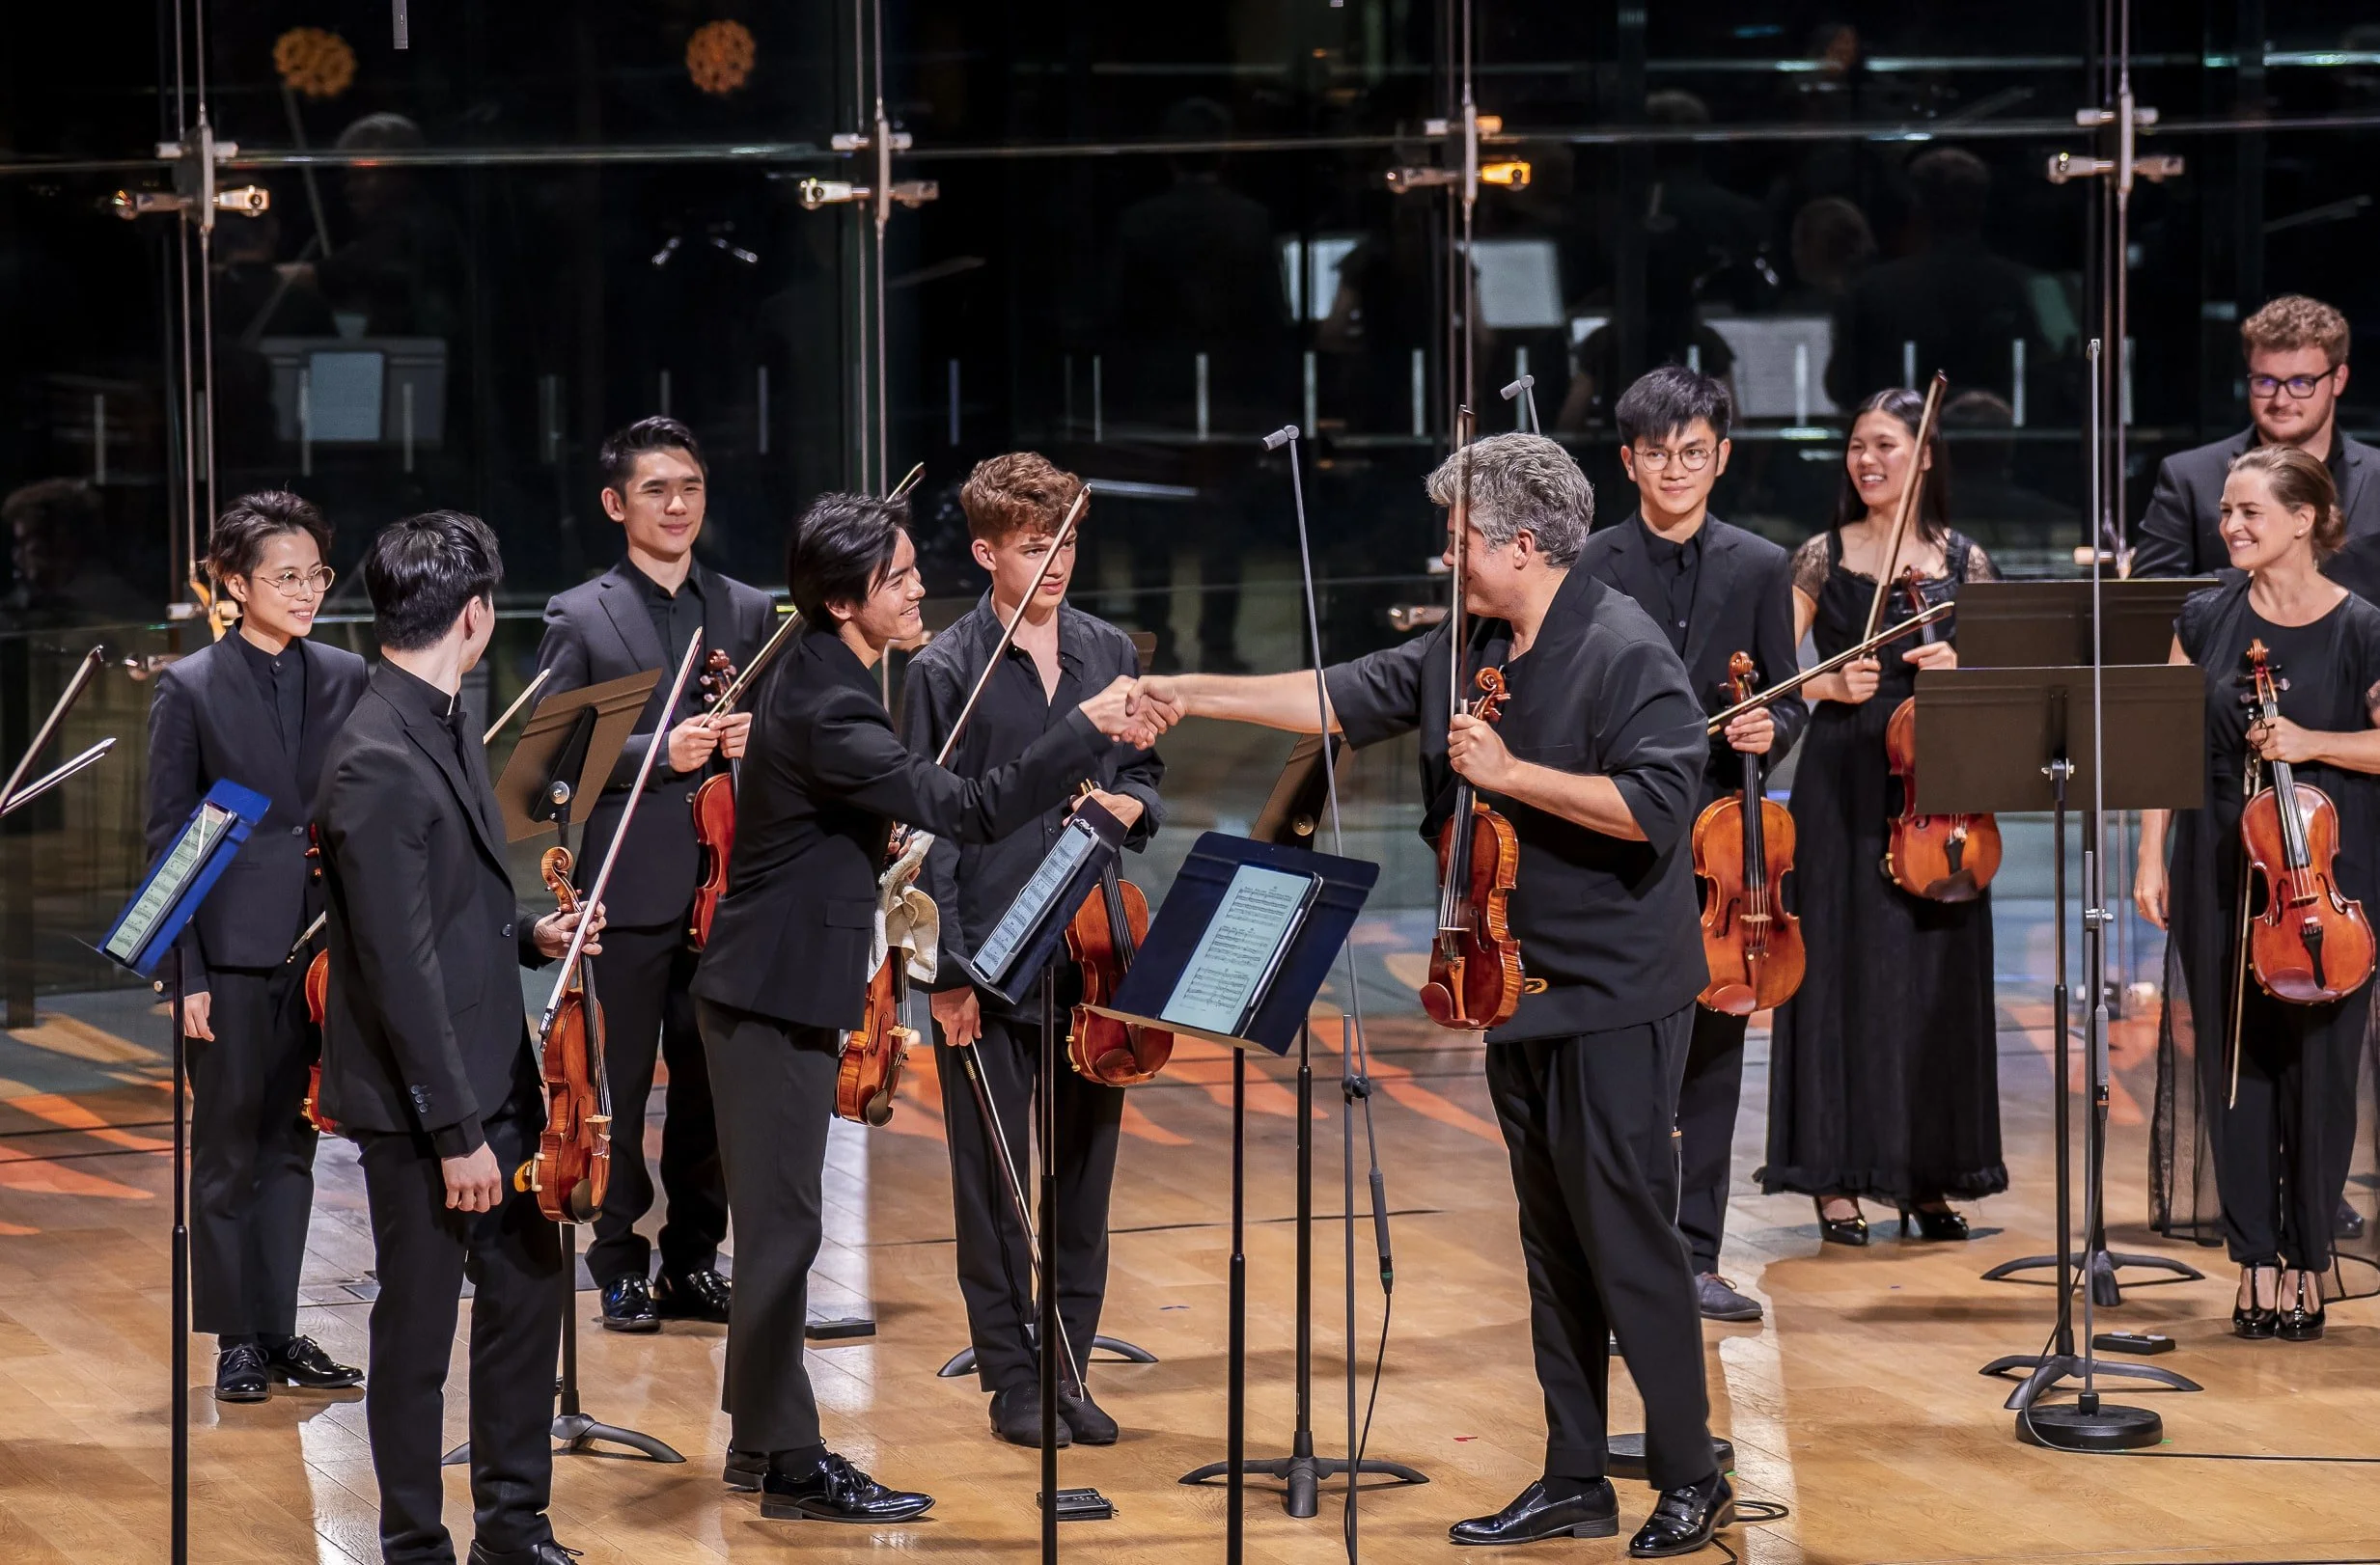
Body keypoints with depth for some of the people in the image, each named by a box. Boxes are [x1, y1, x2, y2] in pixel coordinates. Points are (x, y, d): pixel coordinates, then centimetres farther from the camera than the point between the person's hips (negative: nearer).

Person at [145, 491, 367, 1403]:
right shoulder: (190, 690, -4)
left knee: (291, 1146, 10)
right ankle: (238, 1338, 11)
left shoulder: (346, 680, 6)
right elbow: (168, 839, -4)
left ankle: (280, 1332, 17)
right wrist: (185, 972, -9)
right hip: (232, 952, -3)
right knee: (229, 1149, 3)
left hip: (321, 950, 3)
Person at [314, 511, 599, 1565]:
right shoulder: (376, 763, -22)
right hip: (422, 1105, -9)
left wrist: (530, 935, 5)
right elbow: (400, 964, -23)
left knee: (530, 1289, 16)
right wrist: (456, 1132, -21)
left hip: (496, 1074, 9)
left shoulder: (446, 725, 8)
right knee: (420, 1329, 3)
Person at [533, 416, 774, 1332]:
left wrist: (754, 740, -7)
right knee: (620, 1086, 1)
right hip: (630, 891, -3)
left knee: (710, 1084, 7)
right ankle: (621, 1267, 9)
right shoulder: (580, 620, 1)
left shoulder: (750, 614, 12)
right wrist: (662, 751, -17)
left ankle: (695, 1259, 17)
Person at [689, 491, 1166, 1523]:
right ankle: (791, 1466, 0)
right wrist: (1088, 730, -26)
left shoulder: (816, 674, 8)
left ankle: (759, 1436, 24)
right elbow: (970, 811, -28)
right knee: (782, 1224, -5)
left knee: (778, 1220, 16)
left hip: (779, 988, 10)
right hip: (775, 996, -10)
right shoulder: (825, 711, -24)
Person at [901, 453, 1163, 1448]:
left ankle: (1069, 1367, 17)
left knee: (1083, 1170, 8)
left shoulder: (1110, 654, 8)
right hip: (991, 971, -4)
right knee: (997, 1179, 2)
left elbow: (1143, 771, 21)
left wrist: (1131, 804, -4)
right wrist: (948, 970, -11)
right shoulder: (948, 672, -4)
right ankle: (1013, 1380, 10)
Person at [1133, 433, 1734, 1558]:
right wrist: (1195, 695, 15)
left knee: (1626, 1236, -7)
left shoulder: (1623, 652, -14)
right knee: (1553, 1243, 11)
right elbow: (1341, 700, 18)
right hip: (1519, 994, 8)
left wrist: (1511, 773, -22)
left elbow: (1656, 805, -23)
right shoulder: (1465, 653, 11)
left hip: (1612, 998, -8)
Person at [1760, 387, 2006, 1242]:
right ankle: (1839, 1179, 2)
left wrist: (1958, 668, -12)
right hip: (1842, 784, -2)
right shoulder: (1823, 557, 3)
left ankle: (1929, 1178, 11)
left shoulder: (1964, 562, 7)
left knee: (1937, 974, 3)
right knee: (1841, 966, -3)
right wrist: (1831, 685, -16)